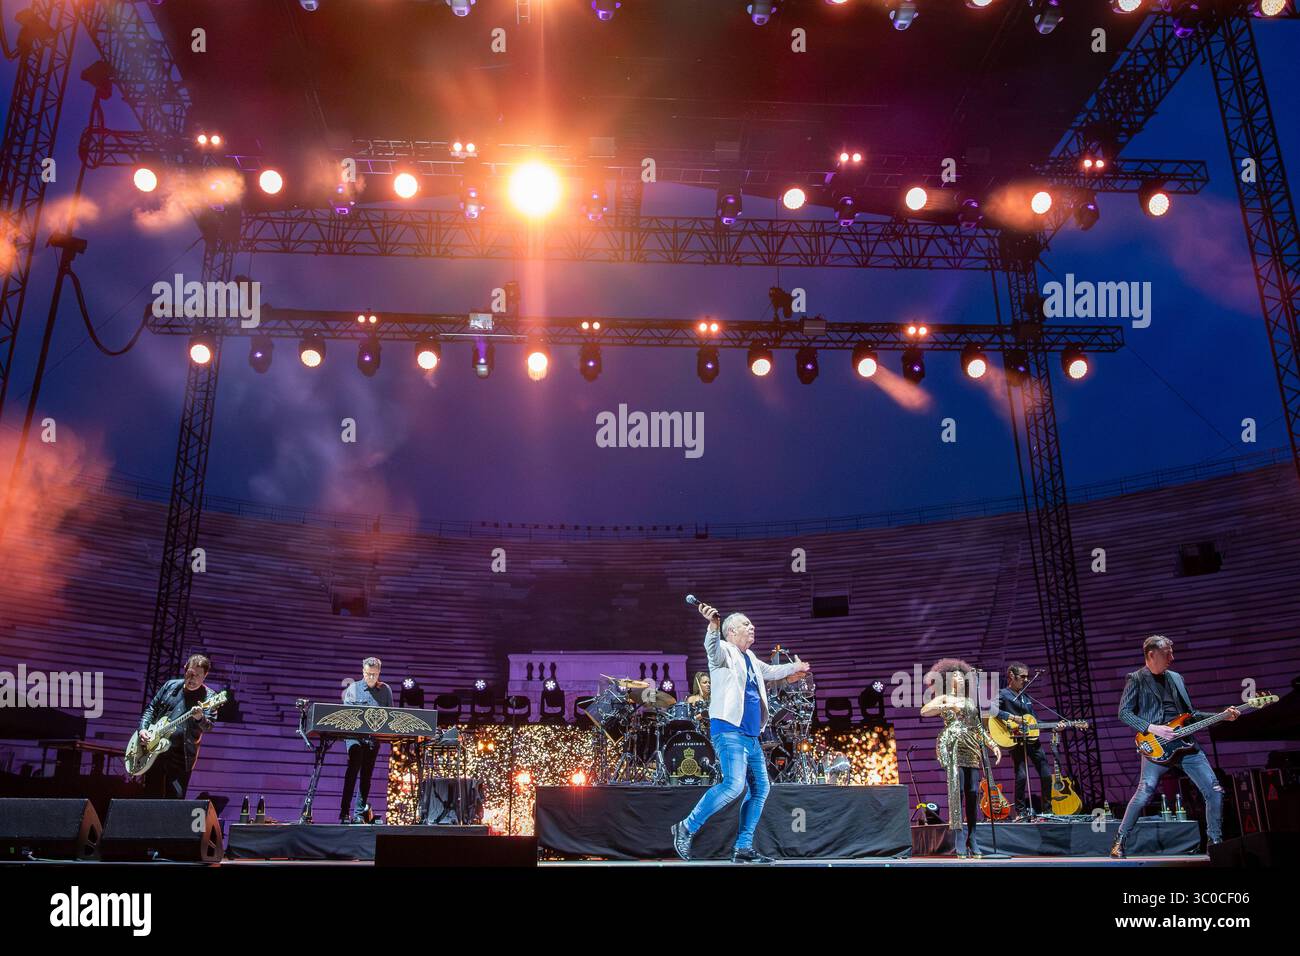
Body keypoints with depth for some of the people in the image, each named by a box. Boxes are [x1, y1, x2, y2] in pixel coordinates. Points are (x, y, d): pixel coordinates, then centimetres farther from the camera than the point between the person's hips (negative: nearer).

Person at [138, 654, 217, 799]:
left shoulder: (207, 696, -6)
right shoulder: (170, 686, 7)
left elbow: (208, 726, -18)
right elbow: (151, 708, 18)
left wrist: (199, 718, -40)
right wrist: (143, 728, 2)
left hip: (181, 755, -4)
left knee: (176, 798, -8)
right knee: (151, 796, 10)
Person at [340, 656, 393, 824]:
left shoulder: (386, 690, 10)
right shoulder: (353, 688, 4)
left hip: (375, 736, 3)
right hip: (355, 735, -3)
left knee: (366, 775, 6)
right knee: (353, 770, -16)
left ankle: (359, 814, 13)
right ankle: (345, 813, -15)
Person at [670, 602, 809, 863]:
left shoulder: (750, 658, 21)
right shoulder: (725, 652, -4)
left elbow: (770, 671, 41)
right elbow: (712, 648, -29)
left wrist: (794, 667, 55)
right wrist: (713, 625, -49)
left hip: (751, 736, 10)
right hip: (729, 731, -9)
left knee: (760, 789, 9)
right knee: (734, 785, -22)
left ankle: (743, 848, 15)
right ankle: (687, 828, -11)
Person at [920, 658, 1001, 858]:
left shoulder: (970, 702, 26)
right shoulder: (944, 699, 10)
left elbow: (979, 727, 27)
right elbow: (924, 711, -8)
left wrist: (993, 745, 16)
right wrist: (947, 706, -17)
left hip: (972, 749, 5)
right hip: (952, 746, -5)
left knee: (973, 792, -2)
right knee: (956, 788, -16)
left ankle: (971, 837, 3)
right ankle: (958, 837, -17)